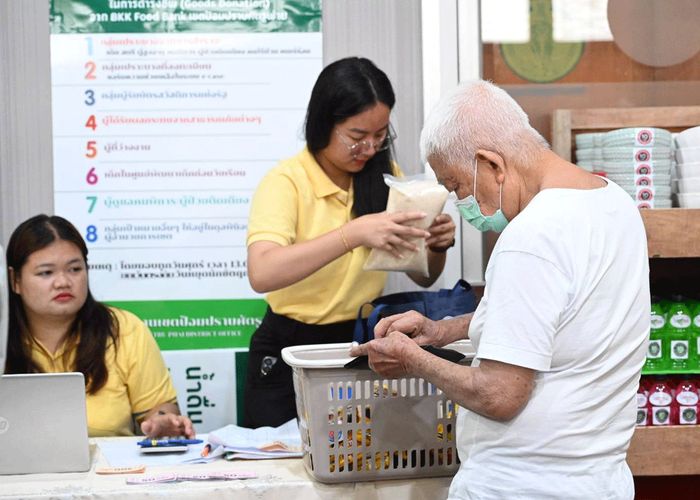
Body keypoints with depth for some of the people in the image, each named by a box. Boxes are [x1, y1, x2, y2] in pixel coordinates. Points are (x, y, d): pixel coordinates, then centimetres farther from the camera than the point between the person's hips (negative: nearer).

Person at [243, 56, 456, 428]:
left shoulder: (386, 175, 1)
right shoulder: (286, 181, -14)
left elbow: (423, 277, 6)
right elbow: (261, 274, -32)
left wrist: (437, 246, -16)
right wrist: (354, 233, -41)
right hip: (291, 352, -4)